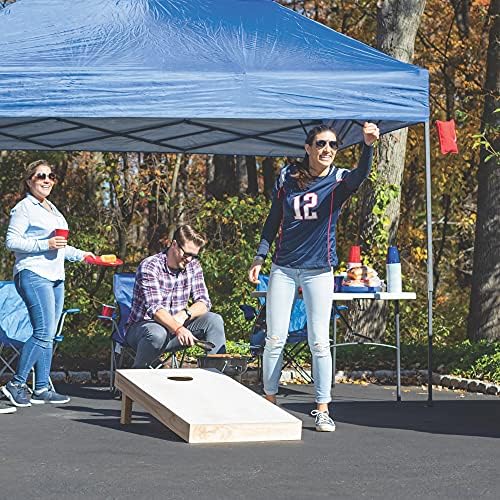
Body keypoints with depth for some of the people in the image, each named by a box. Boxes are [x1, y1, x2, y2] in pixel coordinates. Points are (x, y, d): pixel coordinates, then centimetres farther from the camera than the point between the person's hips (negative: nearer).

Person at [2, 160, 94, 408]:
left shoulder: (51, 208, 22)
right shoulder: (24, 208, -5)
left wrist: (79, 254, 22)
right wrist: (45, 245, -18)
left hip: (55, 277, 9)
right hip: (33, 275, -9)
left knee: (48, 334, 7)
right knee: (44, 332, -15)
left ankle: (42, 388, 10)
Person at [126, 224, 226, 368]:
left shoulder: (193, 266, 2)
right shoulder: (149, 267, -18)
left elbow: (204, 302, -3)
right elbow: (154, 308, -30)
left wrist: (185, 314, -26)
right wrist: (178, 329, -47)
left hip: (177, 325, 5)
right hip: (142, 326, -5)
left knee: (214, 321, -16)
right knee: (157, 334, -40)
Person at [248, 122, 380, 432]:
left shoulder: (339, 181, -3)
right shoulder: (287, 177, 4)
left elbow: (361, 175, -27)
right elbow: (274, 219, 12)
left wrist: (368, 146, -45)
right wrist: (259, 258, 9)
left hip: (319, 270, -2)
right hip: (284, 267, 2)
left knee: (319, 342, -2)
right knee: (275, 340, 3)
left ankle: (322, 409, 6)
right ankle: (270, 401, 17)